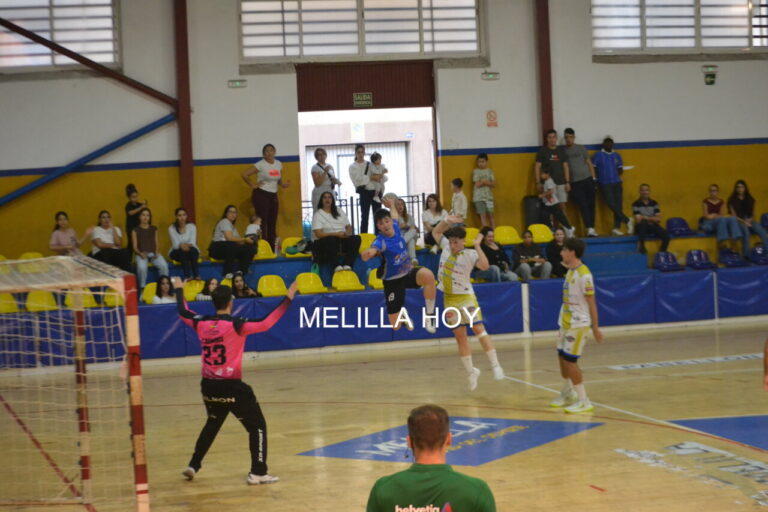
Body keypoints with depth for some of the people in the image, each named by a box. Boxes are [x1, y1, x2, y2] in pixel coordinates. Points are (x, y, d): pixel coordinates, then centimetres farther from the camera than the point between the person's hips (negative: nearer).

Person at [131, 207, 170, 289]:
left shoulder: (154, 229, 18)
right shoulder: (136, 230, 9)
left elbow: (156, 243, 15)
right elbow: (135, 246, 4)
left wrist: (156, 252, -6)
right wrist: (141, 253, -15)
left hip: (153, 253, 2)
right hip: (141, 254, -2)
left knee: (163, 265, -30)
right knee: (142, 267, -36)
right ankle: (142, 287, -18)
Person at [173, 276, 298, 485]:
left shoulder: (202, 323, 1)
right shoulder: (235, 325, -14)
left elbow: (183, 312, 20)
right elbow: (266, 323, -23)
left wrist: (179, 290, 37)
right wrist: (288, 299, -20)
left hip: (209, 386, 6)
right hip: (231, 387, -6)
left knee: (212, 424, 28)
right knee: (257, 426, 6)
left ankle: (193, 466, 29)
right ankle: (257, 473, 1)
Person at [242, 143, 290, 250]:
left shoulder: (278, 164, 9)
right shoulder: (260, 165, -9)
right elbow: (244, 174, -14)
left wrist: (284, 184, -1)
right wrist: (252, 185, -10)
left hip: (273, 195, 6)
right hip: (261, 195, -6)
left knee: (272, 223, 7)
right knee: (262, 223, -8)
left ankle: (272, 249, 13)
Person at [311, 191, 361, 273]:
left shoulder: (340, 212, 22)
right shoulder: (318, 215, 5)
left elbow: (349, 227, 21)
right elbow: (318, 234, -8)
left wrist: (347, 233, -6)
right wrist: (337, 234, -17)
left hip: (342, 240, 5)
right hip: (325, 242, -5)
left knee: (356, 238, -25)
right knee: (331, 239, -40)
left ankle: (347, 264, -40)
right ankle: (336, 266, -45)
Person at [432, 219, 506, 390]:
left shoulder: (470, 254, -12)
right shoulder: (446, 246, 3)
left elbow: (484, 266, -29)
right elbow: (436, 232, 17)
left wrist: (477, 246, -30)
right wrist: (447, 221, 2)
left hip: (466, 296, -5)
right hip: (449, 298, 5)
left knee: (478, 328, -18)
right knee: (459, 336, 6)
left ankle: (495, 366, -19)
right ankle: (470, 371, 15)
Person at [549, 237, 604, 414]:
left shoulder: (583, 274, -18)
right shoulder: (570, 271, 9)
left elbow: (591, 302, -17)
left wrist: (595, 328, -15)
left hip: (578, 324, -9)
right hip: (566, 322, 9)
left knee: (569, 360, -9)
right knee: (562, 357, 16)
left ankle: (584, 402, -3)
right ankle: (567, 394, 34)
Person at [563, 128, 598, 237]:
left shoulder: (581, 148, 10)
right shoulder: (563, 151, 5)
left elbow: (589, 163, 11)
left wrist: (593, 178, 4)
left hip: (587, 180, 2)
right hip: (575, 183, -2)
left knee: (591, 205, 3)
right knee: (583, 206, -9)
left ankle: (592, 228, 10)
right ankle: (590, 229, -13)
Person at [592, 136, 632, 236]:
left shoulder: (617, 156, 16)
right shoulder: (598, 155, 4)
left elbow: (620, 170, 15)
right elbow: (593, 169, 2)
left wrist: (618, 172, -5)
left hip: (617, 183, 4)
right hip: (604, 184, -4)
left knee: (618, 205, -4)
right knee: (612, 204, -16)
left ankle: (616, 227, 0)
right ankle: (627, 220, -5)